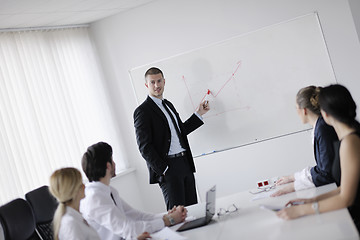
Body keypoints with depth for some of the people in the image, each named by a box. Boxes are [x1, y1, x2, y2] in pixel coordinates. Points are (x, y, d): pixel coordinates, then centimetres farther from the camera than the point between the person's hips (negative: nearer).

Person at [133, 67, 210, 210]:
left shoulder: (168, 105, 18)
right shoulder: (142, 111, -8)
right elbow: (145, 147, -13)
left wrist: (199, 114, 20)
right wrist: (163, 170, -16)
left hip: (185, 164, 8)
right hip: (167, 168, -8)